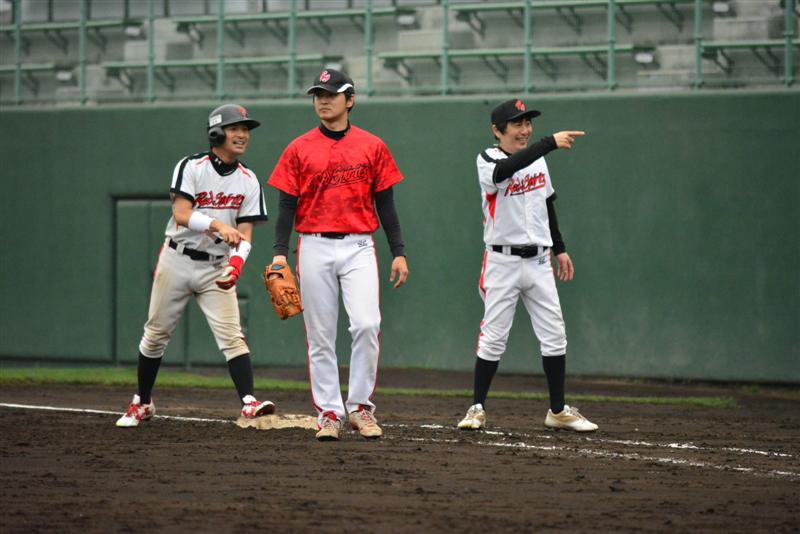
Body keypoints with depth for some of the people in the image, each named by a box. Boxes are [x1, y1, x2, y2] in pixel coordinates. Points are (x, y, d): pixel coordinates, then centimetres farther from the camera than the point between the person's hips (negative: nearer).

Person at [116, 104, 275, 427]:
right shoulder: (192, 167, -8)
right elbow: (181, 214, -21)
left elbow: (244, 232, -3)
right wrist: (217, 224, -38)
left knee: (231, 335, -14)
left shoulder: (248, 181, 2)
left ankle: (249, 403, -23)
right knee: (156, 334, 8)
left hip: (216, 267, 2)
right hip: (177, 261, -1)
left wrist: (237, 259, -24)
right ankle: (142, 403, 24)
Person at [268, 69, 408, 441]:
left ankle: (360, 406, -1)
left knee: (366, 324, -15)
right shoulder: (299, 150, 6)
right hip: (315, 248, 1)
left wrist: (399, 252, 2)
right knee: (320, 336, 2)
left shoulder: (372, 147, 6)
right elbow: (287, 205, 4)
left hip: (358, 247, -1)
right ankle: (329, 412, 9)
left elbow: (385, 204, 8)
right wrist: (280, 252, -7)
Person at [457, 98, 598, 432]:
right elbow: (506, 169, -34)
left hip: (539, 261, 5)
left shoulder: (538, 159, 9)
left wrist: (560, 249, 17)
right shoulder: (488, 161, -10)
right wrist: (551, 142, -43)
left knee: (554, 336, 4)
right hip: (503, 262, -5)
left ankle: (558, 411, 12)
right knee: (493, 337, -2)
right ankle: (477, 409, 9)